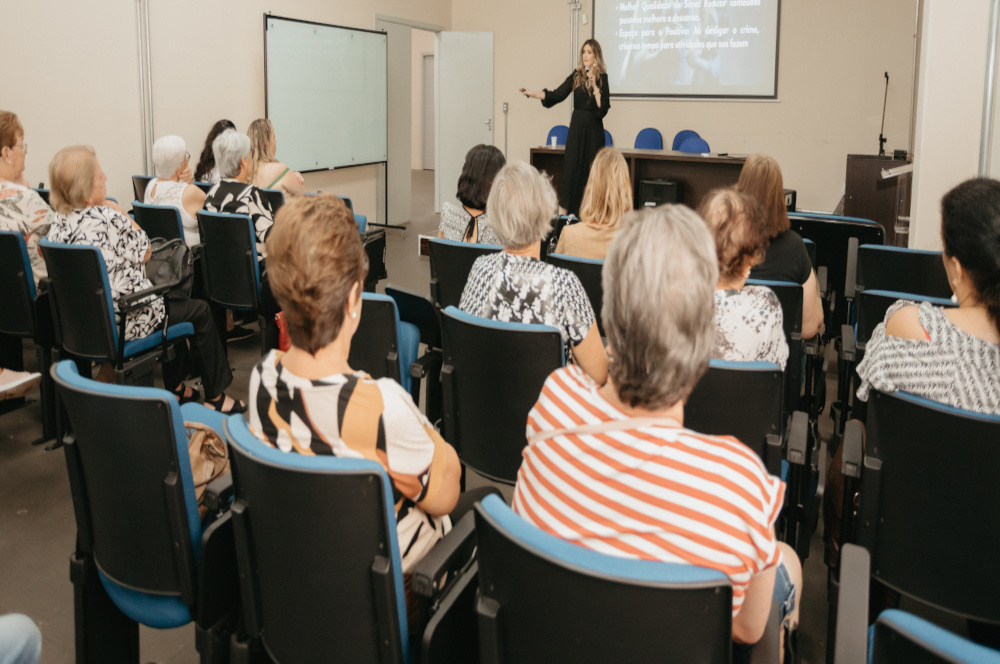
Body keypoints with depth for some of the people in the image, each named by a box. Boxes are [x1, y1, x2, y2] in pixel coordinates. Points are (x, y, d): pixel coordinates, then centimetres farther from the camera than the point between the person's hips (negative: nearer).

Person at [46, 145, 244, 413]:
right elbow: (144, 253, -8)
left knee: (170, 304, 31)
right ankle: (216, 396, 19)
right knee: (199, 311, 10)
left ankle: (176, 387, 36)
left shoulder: (58, 224, 1)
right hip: (125, 320, -9)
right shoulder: (107, 219, -25)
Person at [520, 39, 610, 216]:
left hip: (593, 128, -2)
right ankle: (565, 209, 0)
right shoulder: (576, 75, 6)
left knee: (591, 168, -1)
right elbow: (556, 95, 2)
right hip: (577, 125, 2)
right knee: (571, 164, -2)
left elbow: (603, 107, -11)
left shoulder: (602, 78, -2)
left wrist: (594, 86, -19)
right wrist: (533, 93, -8)